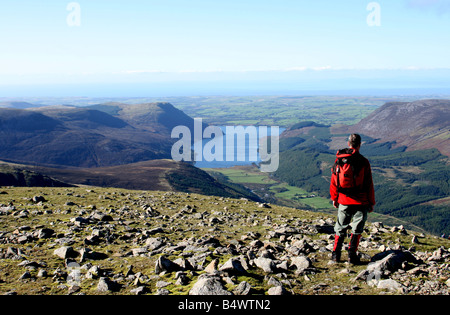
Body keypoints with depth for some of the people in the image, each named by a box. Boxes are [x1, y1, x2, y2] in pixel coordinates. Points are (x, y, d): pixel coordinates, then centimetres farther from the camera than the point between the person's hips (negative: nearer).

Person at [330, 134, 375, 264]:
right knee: (357, 229, 8)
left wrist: (334, 198, 17)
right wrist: (371, 202, 3)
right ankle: (352, 255, 5)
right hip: (360, 202, -3)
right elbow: (369, 184, -6)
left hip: (343, 201, 3)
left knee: (340, 228, 15)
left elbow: (334, 181, 6)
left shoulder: (339, 160, 0)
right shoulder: (363, 162, -9)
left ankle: (336, 254, 15)